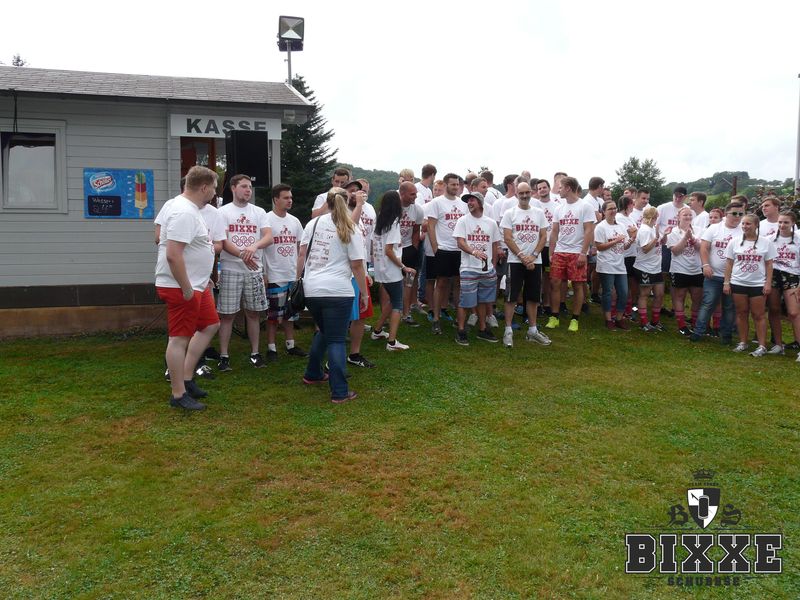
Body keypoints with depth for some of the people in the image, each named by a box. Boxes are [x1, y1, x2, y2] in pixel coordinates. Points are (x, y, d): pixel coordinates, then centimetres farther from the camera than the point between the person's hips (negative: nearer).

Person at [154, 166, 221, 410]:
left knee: (210, 326, 18)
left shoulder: (189, 209, 13)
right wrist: (186, 290, -23)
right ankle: (178, 395, 9)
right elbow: (173, 255, -29)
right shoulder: (184, 213, -21)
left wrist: (202, 281, 22)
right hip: (180, 288, -11)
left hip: (196, 285, 11)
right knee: (180, 339, -2)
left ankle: (186, 379, 24)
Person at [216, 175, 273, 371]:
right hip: (230, 270, -3)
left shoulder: (259, 212, 9)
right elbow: (222, 241, -9)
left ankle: (254, 353, 19)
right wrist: (242, 255, -24)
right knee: (227, 314, 1)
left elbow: (269, 237, -5)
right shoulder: (223, 212, 1)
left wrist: (254, 246, -25)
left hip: (254, 270, 3)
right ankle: (224, 356, 8)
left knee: (253, 313, 10)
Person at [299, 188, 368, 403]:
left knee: (323, 331, 26)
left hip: (311, 290, 5)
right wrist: (364, 293, 4)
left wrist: (300, 280, 18)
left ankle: (312, 374, 36)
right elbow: (357, 266, -4)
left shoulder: (313, 224, 10)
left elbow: (301, 254, 9)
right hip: (338, 291, -5)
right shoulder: (351, 230, -2)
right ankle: (339, 392, 1)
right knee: (336, 340, 0)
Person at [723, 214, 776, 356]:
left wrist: (768, 283, -6)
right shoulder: (735, 242, 4)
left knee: (759, 315, 1)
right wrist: (726, 282, 1)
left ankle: (762, 346, 5)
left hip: (758, 284, -2)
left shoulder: (766, 242, 0)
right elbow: (729, 264, 6)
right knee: (741, 313, 7)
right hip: (738, 284, 2)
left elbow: (769, 265, 1)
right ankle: (742, 343, 17)